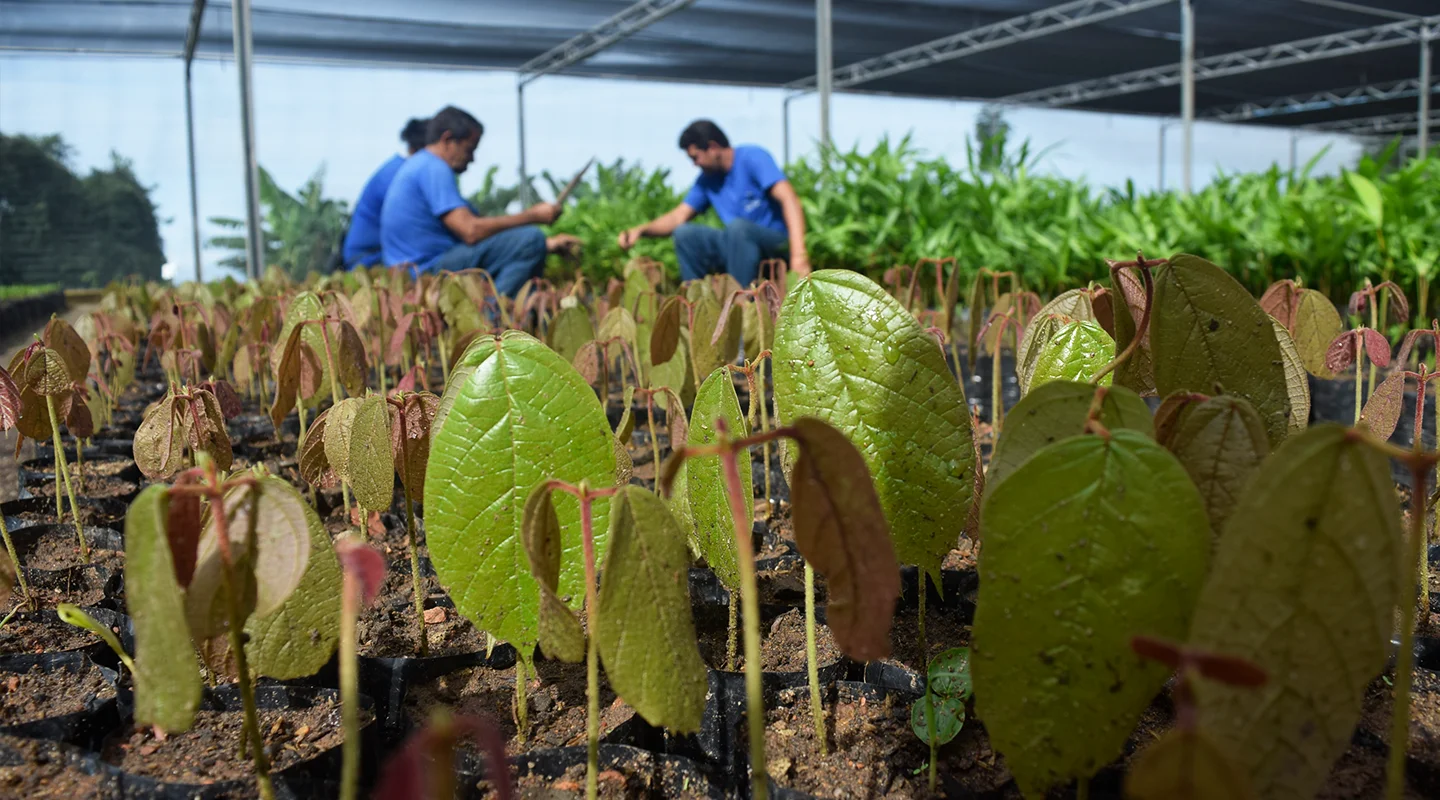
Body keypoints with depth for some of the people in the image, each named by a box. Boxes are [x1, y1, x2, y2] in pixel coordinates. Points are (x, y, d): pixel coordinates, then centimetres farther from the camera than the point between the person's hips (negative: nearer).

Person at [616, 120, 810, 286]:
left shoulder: (752, 157, -10)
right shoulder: (707, 180, 10)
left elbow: (789, 200, -22)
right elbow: (678, 217, 8)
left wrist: (798, 253, -35)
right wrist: (641, 230, -12)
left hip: (775, 242, -6)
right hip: (739, 245, 6)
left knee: (737, 225, -33)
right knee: (684, 234, -6)